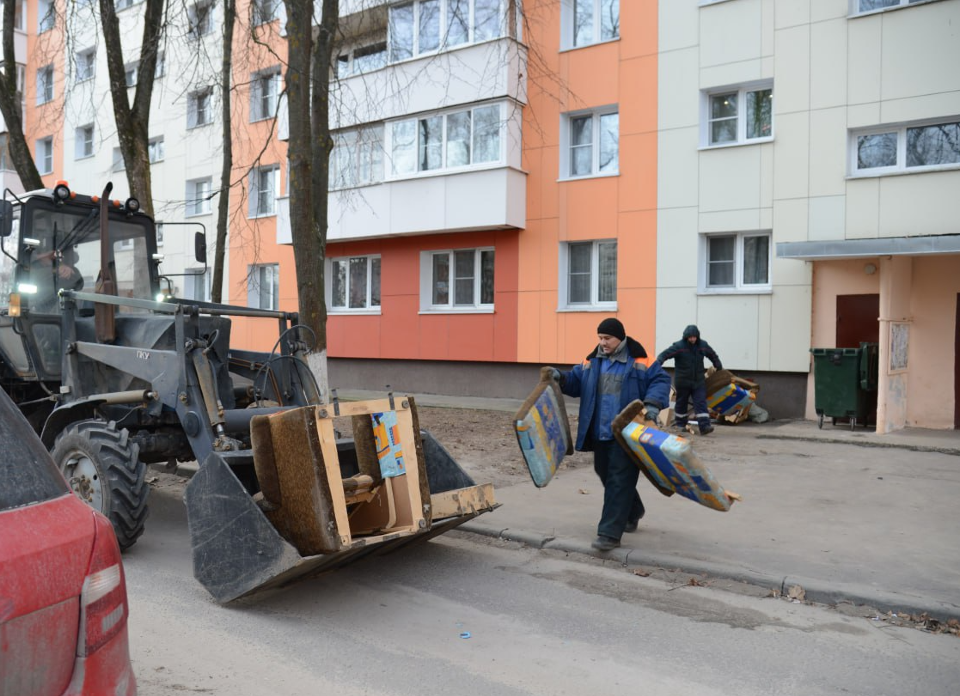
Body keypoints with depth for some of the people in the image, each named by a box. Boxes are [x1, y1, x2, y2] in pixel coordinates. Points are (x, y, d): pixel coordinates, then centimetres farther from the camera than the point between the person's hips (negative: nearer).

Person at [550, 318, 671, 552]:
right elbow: (576, 382, 14)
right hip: (600, 432, 7)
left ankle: (610, 533, -4)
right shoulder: (592, 360, 9)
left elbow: (660, 380, -6)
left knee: (619, 480, -8)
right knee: (605, 473, 18)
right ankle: (633, 513, 43)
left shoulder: (638, 360, -7)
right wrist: (561, 378, -6)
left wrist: (652, 404, -22)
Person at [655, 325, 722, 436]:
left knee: (701, 403, -7)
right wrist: (658, 363, -40)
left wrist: (719, 368, 23)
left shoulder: (703, 345, 2)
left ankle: (704, 426, -11)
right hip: (682, 381, -3)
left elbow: (713, 356, 20)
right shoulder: (678, 346, -14)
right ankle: (681, 425, 26)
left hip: (698, 381, 3)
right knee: (682, 403, 11)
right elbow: (664, 354, -22)